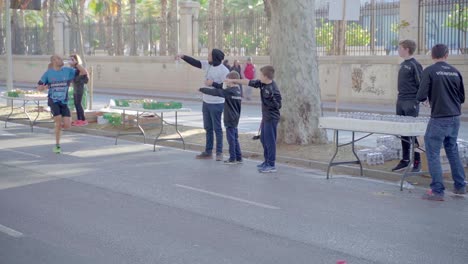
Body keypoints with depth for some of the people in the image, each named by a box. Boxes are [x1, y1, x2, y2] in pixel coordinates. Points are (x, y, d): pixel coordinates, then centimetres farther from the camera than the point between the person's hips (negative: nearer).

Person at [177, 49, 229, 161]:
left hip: (216, 104, -8)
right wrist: (183, 56, -2)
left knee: (217, 128, 0)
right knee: (208, 128, 13)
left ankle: (219, 153, 8)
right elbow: (195, 62, 9)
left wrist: (213, 83, -23)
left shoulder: (224, 71, -18)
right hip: (206, 102, 8)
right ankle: (208, 152, 22)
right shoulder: (208, 65, 3)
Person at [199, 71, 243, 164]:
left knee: (231, 139, -1)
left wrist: (202, 89, -11)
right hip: (235, 119, 8)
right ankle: (238, 158, 18)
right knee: (235, 138, 14)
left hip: (230, 119, -8)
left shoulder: (229, 91, -18)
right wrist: (212, 83, 12)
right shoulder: (238, 90, 7)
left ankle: (233, 158, 5)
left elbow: (215, 92, -20)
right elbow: (221, 87, 16)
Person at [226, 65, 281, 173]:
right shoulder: (262, 83, 3)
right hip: (265, 117, 10)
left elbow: (278, 105, -19)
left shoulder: (273, 89, -23)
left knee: (270, 140, -5)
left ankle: (271, 165, 1)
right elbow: (249, 82, 13)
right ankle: (267, 161, 28)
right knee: (263, 139, 17)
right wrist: (233, 80, 17)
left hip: (272, 118, -10)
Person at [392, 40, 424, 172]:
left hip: (411, 103, -8)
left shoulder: (414, 65, -11)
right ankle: (405, 160, 20)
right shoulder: (403, 64, 13)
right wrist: (400, 99, 18)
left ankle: (417, 162, 4)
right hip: (400, 102, 8)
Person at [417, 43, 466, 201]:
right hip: (455, 118, 6)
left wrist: (424, 98, 9)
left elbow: (421, 96, -13)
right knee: (453, 151, 20)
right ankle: (460, 186, 27)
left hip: (439, 119, -6)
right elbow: (462, 98, 12)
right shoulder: (455, 72, 6)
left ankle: (437, 191, -1)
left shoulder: (429, 71, -8)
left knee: (433, 154, 0)